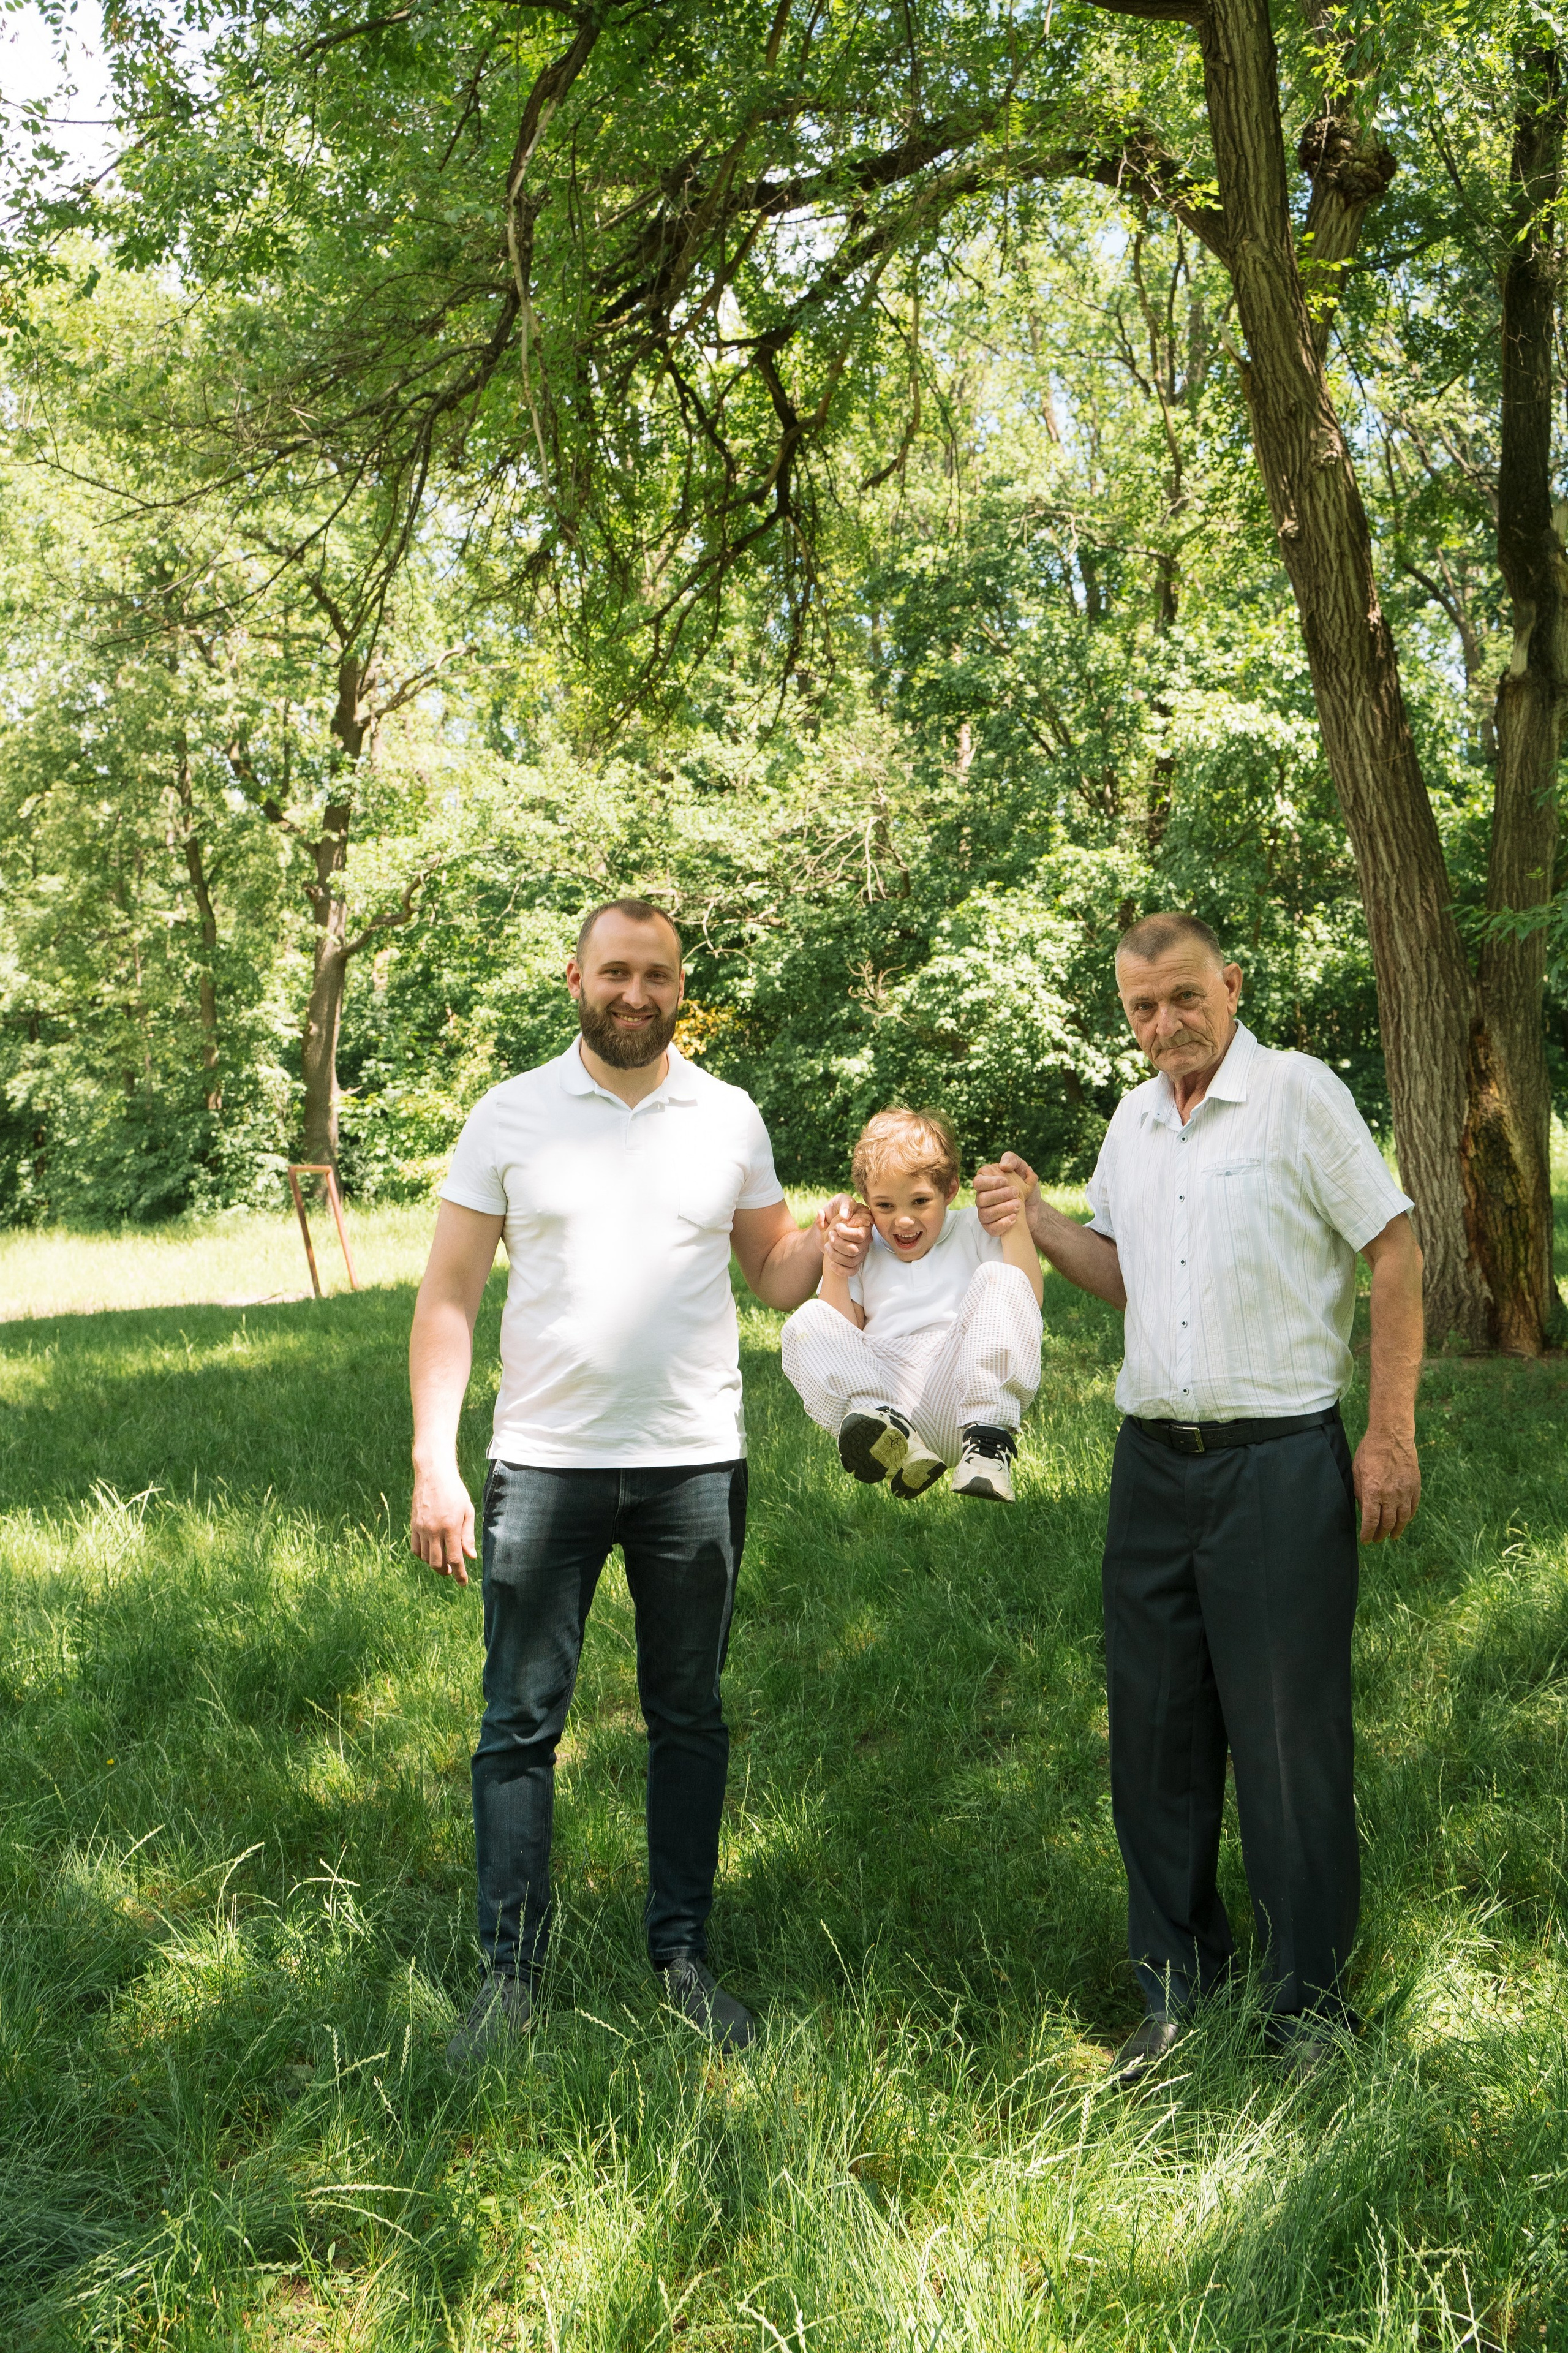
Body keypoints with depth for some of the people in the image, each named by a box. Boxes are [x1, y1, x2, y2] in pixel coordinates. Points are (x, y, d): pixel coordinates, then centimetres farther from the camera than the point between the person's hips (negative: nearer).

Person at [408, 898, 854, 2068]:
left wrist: (843, 1222, -10)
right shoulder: (511, 1115, 1)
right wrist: (435, 1460, -8)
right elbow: (449, 1297, 0)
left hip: (696, 1464, 2)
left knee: (690, 1717, 11)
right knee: (521, 1723, 3)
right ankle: (512, 1974, 16)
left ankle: (683, 1953, 25)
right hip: (545, 1461, -1)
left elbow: (776, 1273, 11)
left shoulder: (729, 1118, 6)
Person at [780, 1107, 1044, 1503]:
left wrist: (1016, 1221, -4)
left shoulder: (974, 1232, 19)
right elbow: (843, 1336, 12)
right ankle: (895, 1439, -41)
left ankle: (988, 1440, -34)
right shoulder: (863, 1251, 24)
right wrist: (834, 1269, 2)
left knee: (999, 1279, -19)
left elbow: (1028, 1301, 1)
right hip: (882, 1393, 2)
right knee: (806, 1323, -15)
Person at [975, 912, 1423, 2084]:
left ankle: (1312, 2000, 16)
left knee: (1290, 1738, 1)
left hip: (1280, 1458, -6)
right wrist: (1035, 1219, 3)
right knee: (1155, 1732, 10)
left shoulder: (1300, 1093, -6)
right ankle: (1179, 1987, 24)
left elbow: (1394, 1250, -6)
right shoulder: (1134, 1119, 13)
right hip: (1153, 1459, 6)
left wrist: (1393, 1435, -10)